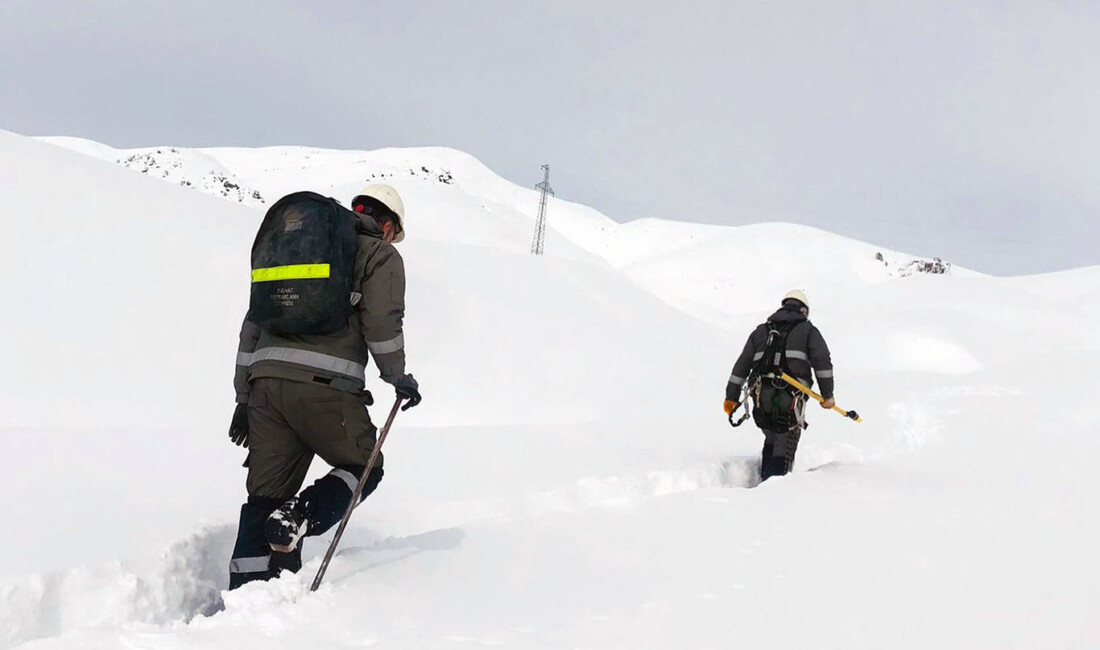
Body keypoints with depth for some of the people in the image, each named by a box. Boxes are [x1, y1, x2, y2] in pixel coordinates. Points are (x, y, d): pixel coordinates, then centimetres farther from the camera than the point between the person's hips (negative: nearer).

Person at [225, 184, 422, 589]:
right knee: (364, 466, 14)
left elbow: (254, 321, 25)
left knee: (266, 492, 7)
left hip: (266, 382, 5)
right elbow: (381, 323, -5)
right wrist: (398, 378, 10)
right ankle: (299, 519, -11)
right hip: (325, 386, -5)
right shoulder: (381, 255, 11)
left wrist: (244, 397, 25)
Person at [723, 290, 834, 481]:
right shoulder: (808, 330, 12)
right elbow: (822, 361, -3)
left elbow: (742, 365, 17)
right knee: (783, 451, 1)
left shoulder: (761, 331, 22)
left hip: (761, 399, 4)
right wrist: (827, 395, -2)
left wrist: (731, 397, 19)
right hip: (790, 400, -4)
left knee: (771, 441, 26)